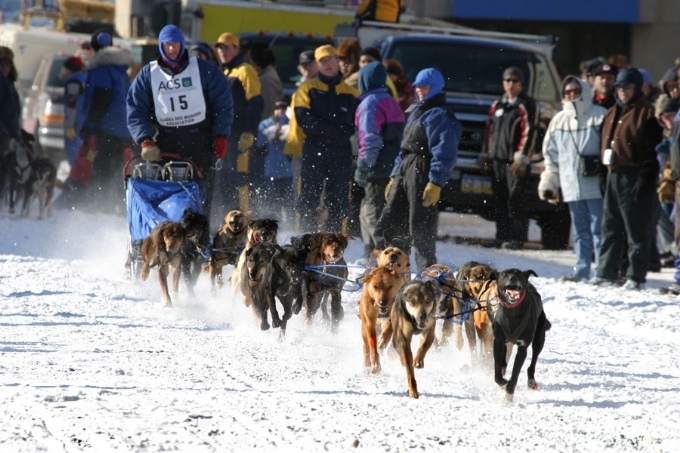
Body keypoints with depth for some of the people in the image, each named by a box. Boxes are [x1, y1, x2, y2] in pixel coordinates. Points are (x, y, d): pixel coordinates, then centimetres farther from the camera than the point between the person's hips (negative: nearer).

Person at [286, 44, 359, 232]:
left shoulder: (351, 93, 12)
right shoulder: (308, 88, 8)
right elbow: (304, 118, -5)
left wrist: (343, 132, -13)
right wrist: (330, 130, -15)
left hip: (341, 151, 1)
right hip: (314, 150, -1)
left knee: (339, 199, 3)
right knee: (309, 196, -3)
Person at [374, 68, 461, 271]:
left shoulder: (440, 115, -9)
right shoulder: (417, 112, 22)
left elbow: (444, 152, -17)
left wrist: (436, 183, -24)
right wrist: (394, 177, 22)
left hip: (423, 174, -10)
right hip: (405, 171, 10)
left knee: (420, 228, -8)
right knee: (387, 224, 7)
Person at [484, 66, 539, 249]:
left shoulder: (526, 105, -3)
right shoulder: (497, 106, 19)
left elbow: (529, 133, -10)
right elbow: (490, 130, 24)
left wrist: (521, 158, -15)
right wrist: (488, 153, 17)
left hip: (516, 161, -7)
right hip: (498, 159, 7)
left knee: (516, 201, -9)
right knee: (500, 200, 6)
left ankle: (517, 238, -9)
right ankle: (502, 236, 11)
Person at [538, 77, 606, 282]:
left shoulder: (599, 117, -3)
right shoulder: (558, 121, 15)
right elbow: (551, 156, 20)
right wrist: (548, 183, 15)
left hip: (595, 186, -6)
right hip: (572, 187, 6)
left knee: (599, 229, -6)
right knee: (580, 232, 10)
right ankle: (582, 271, 13)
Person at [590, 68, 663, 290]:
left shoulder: (646, 113, -6)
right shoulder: (613, 113, 18)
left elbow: (652, 150, -11)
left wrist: (645, 180, -17)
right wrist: (604, 175, 16)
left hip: (634, 177, -8)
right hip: (614, 176, 8)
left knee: (636, 230, -4)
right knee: (610, 228, 12)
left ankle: (636, 277, -2)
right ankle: (606, 272, 19)